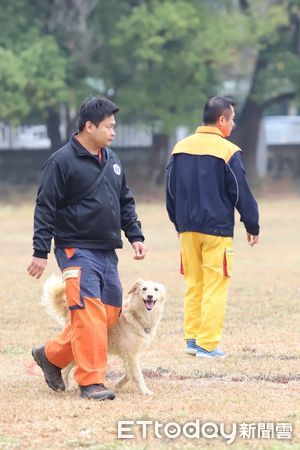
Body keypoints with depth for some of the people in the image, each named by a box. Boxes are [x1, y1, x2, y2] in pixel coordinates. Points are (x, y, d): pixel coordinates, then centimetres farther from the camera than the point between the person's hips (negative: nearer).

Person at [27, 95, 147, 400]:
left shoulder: (111, 160, 14)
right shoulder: (63, 161, -9)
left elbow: (125, 202, 22)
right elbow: (45, 208, -10)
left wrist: (135, 236, 10)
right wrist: (40, 252, -14)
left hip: (107, 252, 8)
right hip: (77, 251, -8)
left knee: (111, 312, 7)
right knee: (89, 313, -13)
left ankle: (52, 354, 20)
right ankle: (91, 381, -7)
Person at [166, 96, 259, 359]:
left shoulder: (180, 148, 6)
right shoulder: (228, 152, -11)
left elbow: (171, 190, 12)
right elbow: (241, 193, -8)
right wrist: (253, 227, 3)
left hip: (187, 229, 6)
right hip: (217, 230, -6)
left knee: (193, 285, 13)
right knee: (215, 287, -1)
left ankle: (192, 339, 12)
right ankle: (208, 345, -3)